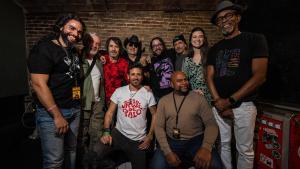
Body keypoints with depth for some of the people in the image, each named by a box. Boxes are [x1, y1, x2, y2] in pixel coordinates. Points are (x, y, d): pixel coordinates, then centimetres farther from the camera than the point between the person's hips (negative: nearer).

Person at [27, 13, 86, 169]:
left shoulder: (74, 51, 13)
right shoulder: (44, 48, -11)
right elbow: (39, 85, -19)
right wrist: (57, 116, -20)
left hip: (75, 110, 8)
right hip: (52, 113, -7)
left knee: (71, 151, 19)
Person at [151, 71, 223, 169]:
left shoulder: (199, 98, 1)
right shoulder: (163, 101, 3)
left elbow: (211, 124, -4)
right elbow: (159, 127, -1)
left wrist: (206, 147, -22)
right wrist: (167, 152, -15)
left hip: (196, 141, 0)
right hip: (172, 142, 1)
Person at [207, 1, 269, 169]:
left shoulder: (255, 40, -3)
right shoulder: (215, 49, 11)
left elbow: (259, 76, -11)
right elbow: (210, 77, 6)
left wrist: (230, 101, -14)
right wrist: (218, 102, -9)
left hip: (244, 106, -4)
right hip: (219, 106, 4)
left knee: (245, 150, 7)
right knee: (223, 145, 14)